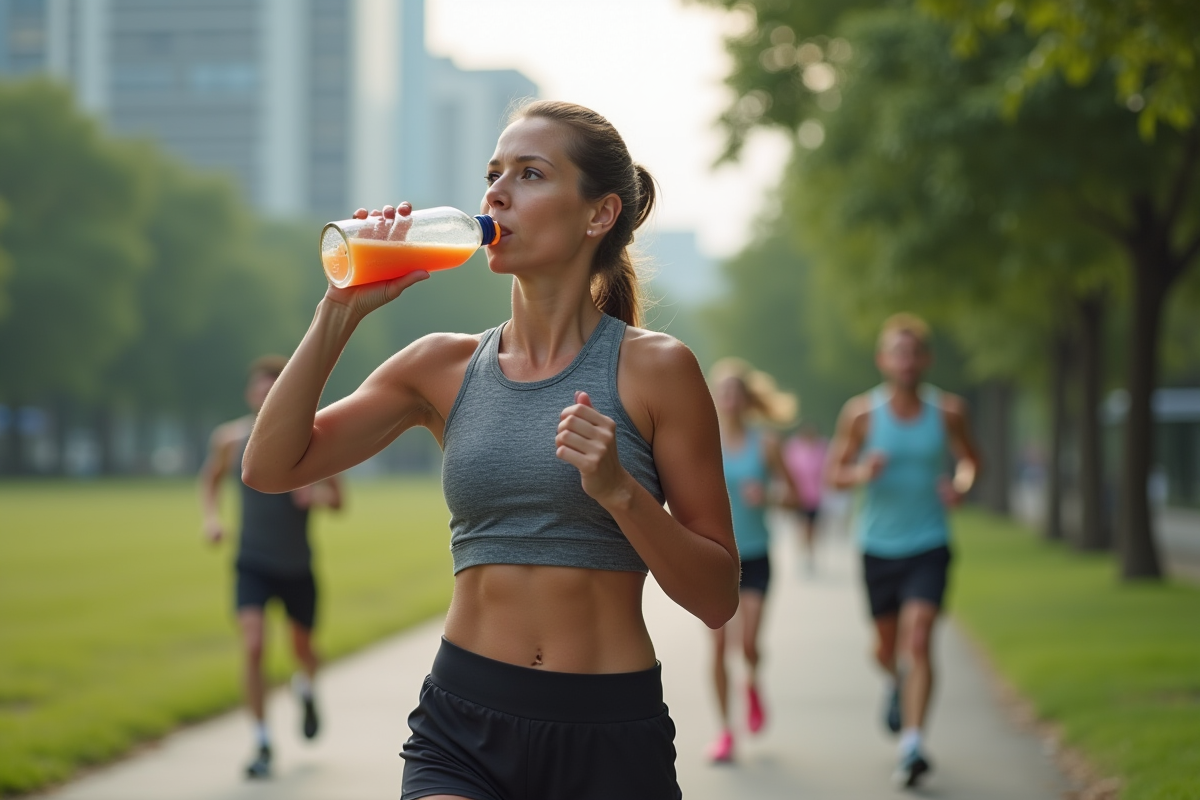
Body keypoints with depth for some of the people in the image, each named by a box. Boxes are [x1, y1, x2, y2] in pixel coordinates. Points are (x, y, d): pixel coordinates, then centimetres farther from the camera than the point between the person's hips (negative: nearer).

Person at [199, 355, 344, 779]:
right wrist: (211, 517, -5)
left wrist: (320, 495, -24)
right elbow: (210, 479, 13)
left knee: (303, 647, 16)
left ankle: (305, 689, 54)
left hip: (298, 567, 1)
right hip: (253, 564, -1)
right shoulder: (231, 438, -6)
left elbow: (338, 499, -1)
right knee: (252, 645, -18)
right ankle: (262, 744, -9)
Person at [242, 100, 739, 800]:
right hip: (463, 726, 2)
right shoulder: (445, 367, 8)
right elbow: (270, 467, 3)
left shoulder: (655, 369, -2)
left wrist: (618, 490, -17)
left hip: (610, 740, -1)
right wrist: (342, 312, -3)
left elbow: (717, 598, -2)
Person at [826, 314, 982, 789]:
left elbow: (970, 458, 13)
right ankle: (899, 684, 51)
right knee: (886, 648, 15)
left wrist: (962, 485, -9)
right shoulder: (862, 413, -7)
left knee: (917, 641, -17)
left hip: (928, 546, -1)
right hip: (878, 548, 1)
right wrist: (861, 473, -22)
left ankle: (911, 745, -19)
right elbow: (834, 473, 0)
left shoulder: (947, 411, -4)